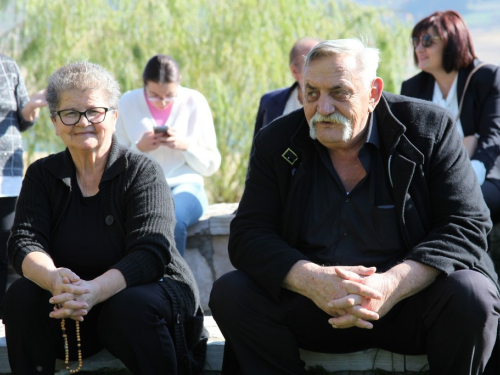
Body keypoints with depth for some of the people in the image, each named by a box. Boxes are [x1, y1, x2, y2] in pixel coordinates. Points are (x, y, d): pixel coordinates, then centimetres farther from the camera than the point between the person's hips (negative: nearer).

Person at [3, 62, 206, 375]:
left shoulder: (143, 172, -8)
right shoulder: (42, 175, 4)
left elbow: (150, 254, -20)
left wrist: (95, 290, -40)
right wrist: (54, 279, -35)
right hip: (71, 313, 3)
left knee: (131, 307, -35)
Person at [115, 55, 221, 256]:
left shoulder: (195, 102, 2)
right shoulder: (128, 103, 3)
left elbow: (211, 165, 6)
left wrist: (186, 145, -12)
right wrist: (139, 148, -12)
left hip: (185, 186, 0)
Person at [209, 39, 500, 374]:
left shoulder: (429, 129, -3)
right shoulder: (276, 142, 3)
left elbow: (468, 225, -10)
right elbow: (248, 236, -3)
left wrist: (392, 284, -28)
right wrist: (311, 280, -25)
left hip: (411, 303, -2)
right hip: (312, 308, 2)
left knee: (471, 295, -32)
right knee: (230, 293, -21)